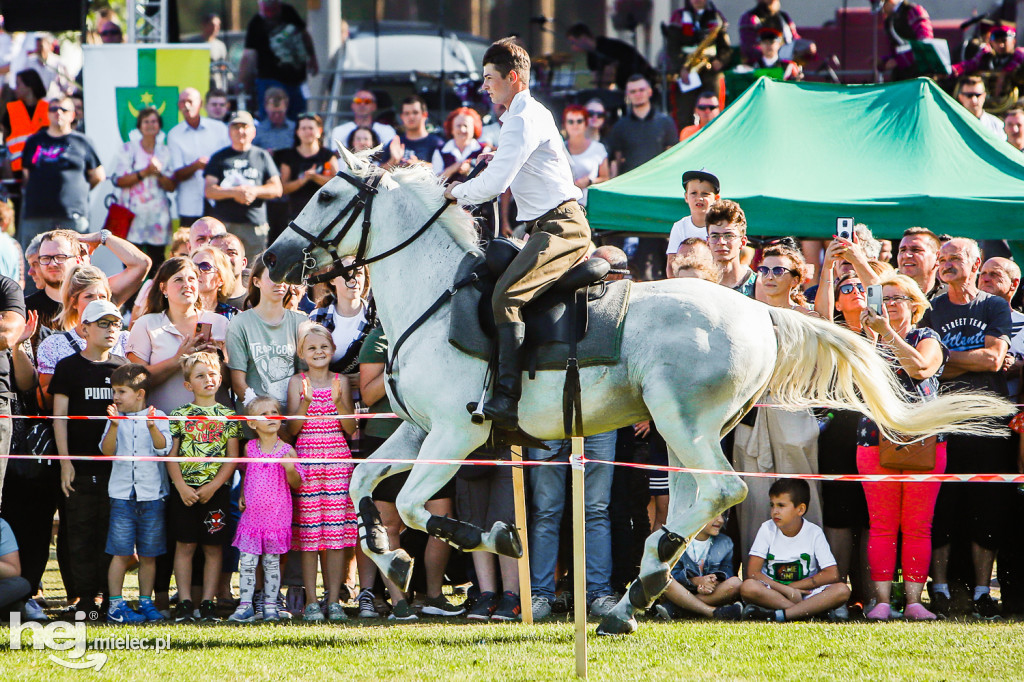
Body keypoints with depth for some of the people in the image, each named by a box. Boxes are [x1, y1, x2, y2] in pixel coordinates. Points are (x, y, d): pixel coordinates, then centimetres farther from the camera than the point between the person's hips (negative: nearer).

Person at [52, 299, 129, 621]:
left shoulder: (122, 367, 12)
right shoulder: (69, 367, 4)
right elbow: (60, 415, 1)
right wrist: (65, 460, -6)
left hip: (116, 462, 2)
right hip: (80, 464, -2)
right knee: (81, 531, -4)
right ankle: (86, 598, 0)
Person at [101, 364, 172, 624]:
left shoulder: (157, 417, 2)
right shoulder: (117, 419, 7)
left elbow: (163, 448, -10)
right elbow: (107, 451, -2)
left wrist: (153, 427, -26)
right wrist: (114, 426, -16)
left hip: (152, 494, 0)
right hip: (122, 494, 0)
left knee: (148, 554, 6)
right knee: (121, 552, -3)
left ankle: (146, 602, 15)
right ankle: (115, 604, 1)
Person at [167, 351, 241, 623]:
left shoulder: (228, 416, 6)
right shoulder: (180, 415, 5)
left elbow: (232, 458, 2)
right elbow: (171, 455, 2)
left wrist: (213, 486, -10)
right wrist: (181, 487, -10)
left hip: (216, 491, 1)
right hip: (185, 491, -1)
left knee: (213, 547, 2)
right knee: (184, 545, -1)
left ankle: (208, 603, 7)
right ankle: (184, 604, 2)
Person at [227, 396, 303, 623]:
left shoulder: (286, 450, -4)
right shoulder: (249, 448, 4)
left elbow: (296, 484, 0)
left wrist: (290, 469, -20)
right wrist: (242, 495, 12)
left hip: (276, 516, -2)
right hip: (252, 513, 2)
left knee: (272, 562, 5)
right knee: (247, 561, -2)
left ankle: (270, 605, 12)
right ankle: (245, 605, 2)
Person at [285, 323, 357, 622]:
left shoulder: (341, 382, 9)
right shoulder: (297, 383, 6)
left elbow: (350, 428, 4)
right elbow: (292, 428, 0)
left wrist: (339, 402, -13)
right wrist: (305, 403, -16)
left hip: (338, 460, 1)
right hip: (306, 460, -1)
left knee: (337, 530, -2)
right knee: (308, 531, -4)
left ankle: (334, 600, 2)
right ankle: (311, 601, 0)